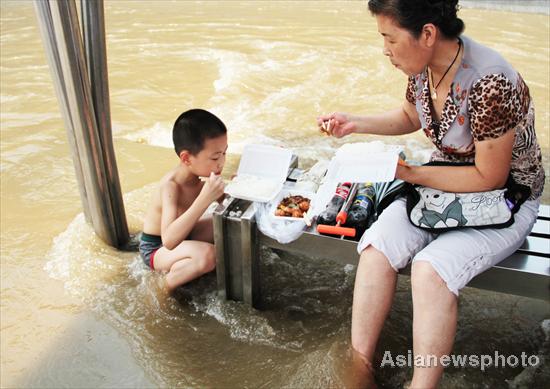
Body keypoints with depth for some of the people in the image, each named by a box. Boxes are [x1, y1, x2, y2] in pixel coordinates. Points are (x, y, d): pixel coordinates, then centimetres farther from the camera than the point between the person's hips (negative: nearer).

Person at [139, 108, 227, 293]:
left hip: (181, 236, 9)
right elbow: (169, 241, -46)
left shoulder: (196, 176, -10)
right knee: (207, 255, -34)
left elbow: (220, 200, 9)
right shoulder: (171, 185, -33)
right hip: (156, 248, -8)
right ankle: (166, 284, -9)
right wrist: (204, 199, -51)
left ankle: (181, 264, 3)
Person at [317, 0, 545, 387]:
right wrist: (355, 123, 0)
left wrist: (412, 174, -19)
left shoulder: (490, 83, -28)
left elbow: (490, 178, -21)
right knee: (376, 246, -17)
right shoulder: (424, 66, -7)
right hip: (444, 182, 6)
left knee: (431, 268, -30)